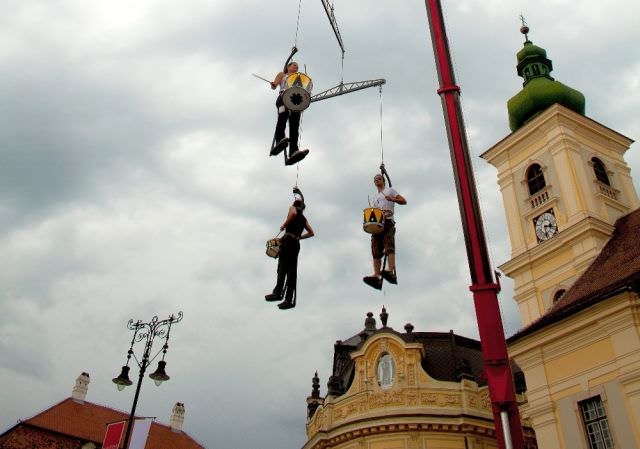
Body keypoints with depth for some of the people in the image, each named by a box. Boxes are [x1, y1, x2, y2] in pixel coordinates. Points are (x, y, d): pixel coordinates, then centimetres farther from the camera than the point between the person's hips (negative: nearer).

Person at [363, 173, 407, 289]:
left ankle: (391, 272, -40)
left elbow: (404, 201, 5)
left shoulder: (390, 190, 15)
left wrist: (392, 199, -13)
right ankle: (376, 277, -21)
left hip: (388, 222, -6)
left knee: (389, 247, -24)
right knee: (376, 251, -10)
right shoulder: (375, 197, 32)